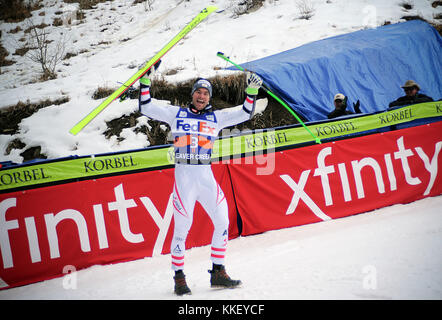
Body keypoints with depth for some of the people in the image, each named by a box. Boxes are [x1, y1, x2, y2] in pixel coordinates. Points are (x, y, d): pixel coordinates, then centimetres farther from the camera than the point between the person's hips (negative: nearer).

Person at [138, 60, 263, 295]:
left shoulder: (216, 117, 13)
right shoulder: (176, 114, 8)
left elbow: (245, 113, 15)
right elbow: (146, 108, 6)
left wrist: (252, 91, 4)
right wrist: (146, 81, 0)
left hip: (206, 177, 3)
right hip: (183, 176, -3)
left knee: (222, 222, 0)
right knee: (182, 228, -3)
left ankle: (218, 273, 12)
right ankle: (179, 278, 9)